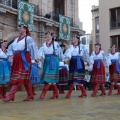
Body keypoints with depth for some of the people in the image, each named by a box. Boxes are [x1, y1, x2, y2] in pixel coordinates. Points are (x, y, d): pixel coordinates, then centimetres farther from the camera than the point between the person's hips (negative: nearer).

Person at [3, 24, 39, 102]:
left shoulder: (28, 38, -1)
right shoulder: (16, 39, 19)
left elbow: (33, 47, -7)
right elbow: (11, 47, 27)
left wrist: (36, 58, -11)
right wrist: (11, 55, 14)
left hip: (24, 59, -7)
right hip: (17, 60, 7)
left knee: (19, 77, -12)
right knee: (25, 78, 9)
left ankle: (11, 95, -19)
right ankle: (30, 95, 17)